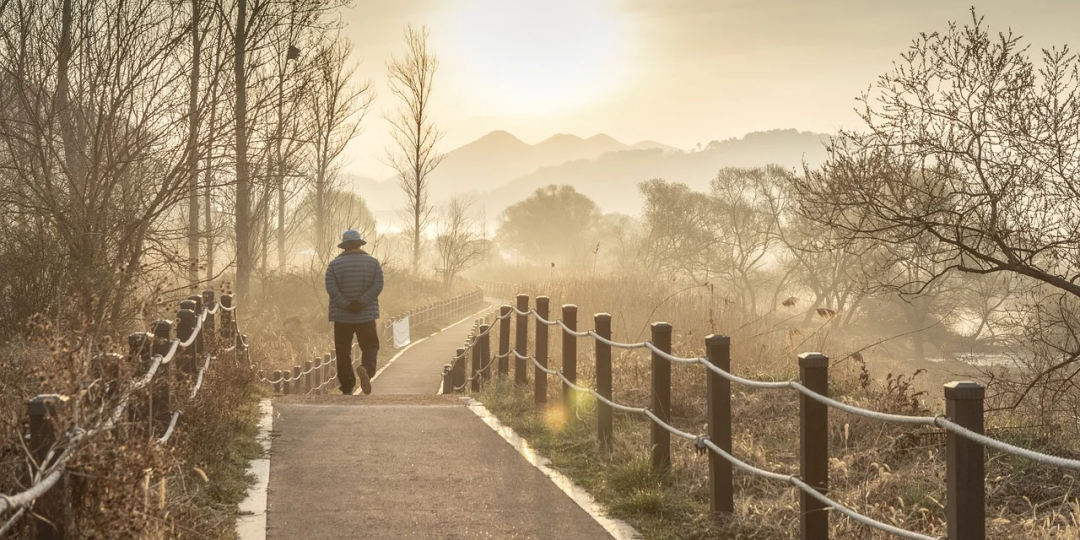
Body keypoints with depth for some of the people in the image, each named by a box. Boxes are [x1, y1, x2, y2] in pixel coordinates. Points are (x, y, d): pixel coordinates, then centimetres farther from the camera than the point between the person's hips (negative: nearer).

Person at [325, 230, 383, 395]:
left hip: (341, 316, 0)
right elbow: (378, 285, -7)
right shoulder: (373, 262, 4)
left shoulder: (334, 264, 1)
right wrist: (361, 302, -14)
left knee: (343, 351, 6)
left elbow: (331, 288, -10)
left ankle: (347, 388, 4)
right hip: (366, 315, 0)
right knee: (370, 346, 6)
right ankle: (366, 368, -25)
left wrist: (346, 305, -15)